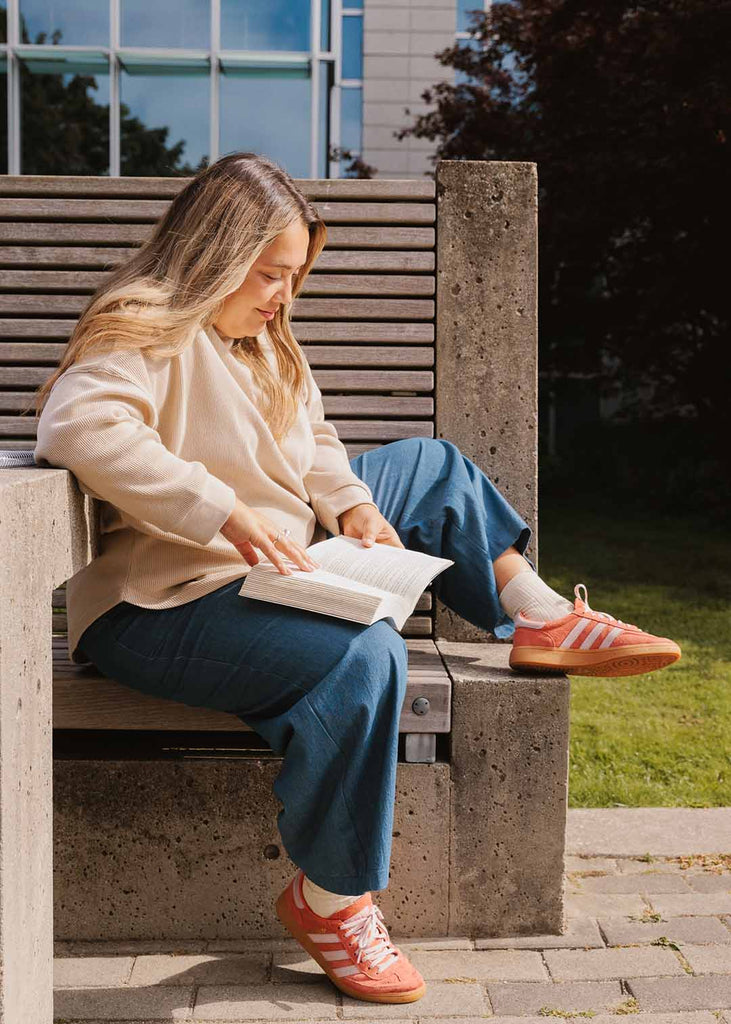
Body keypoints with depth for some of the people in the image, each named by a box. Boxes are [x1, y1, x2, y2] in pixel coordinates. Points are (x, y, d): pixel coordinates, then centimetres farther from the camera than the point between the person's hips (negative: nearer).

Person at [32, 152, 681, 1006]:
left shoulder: (262, 339, 15)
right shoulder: (147, 334, -15)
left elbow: (311, 440, 21)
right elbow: (81, 427, -33)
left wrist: (357, 508, -2)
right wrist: (229, 513, -38)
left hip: (282, 571, 10)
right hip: (161, 606, -10)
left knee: (431, 465, 16)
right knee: (363, 656, -37)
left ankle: (538, 618, 9)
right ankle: (329, 902, -19)